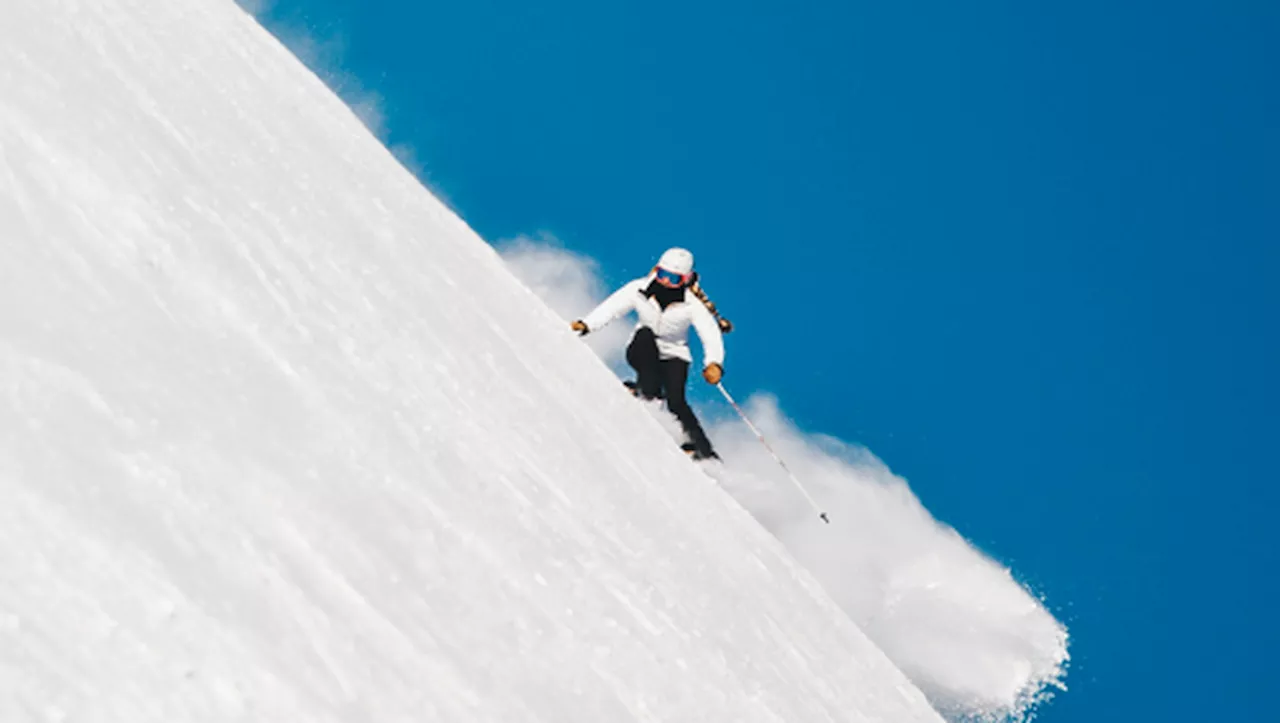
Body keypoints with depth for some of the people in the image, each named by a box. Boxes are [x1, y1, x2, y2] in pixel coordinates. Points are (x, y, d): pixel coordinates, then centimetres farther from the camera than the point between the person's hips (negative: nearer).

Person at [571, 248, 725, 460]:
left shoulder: (693, 304, -20)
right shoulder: (640, 289, -15)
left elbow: (711, 335, -26)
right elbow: (611, 308, -15)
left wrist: (714, 363, -45)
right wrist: (586, 324, -32)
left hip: (673, 356, -2)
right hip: (642, 353, 2)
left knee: (675, 401, -24)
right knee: (646, 334, -32)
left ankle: (702, 449, -16)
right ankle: (648, 391, -30)